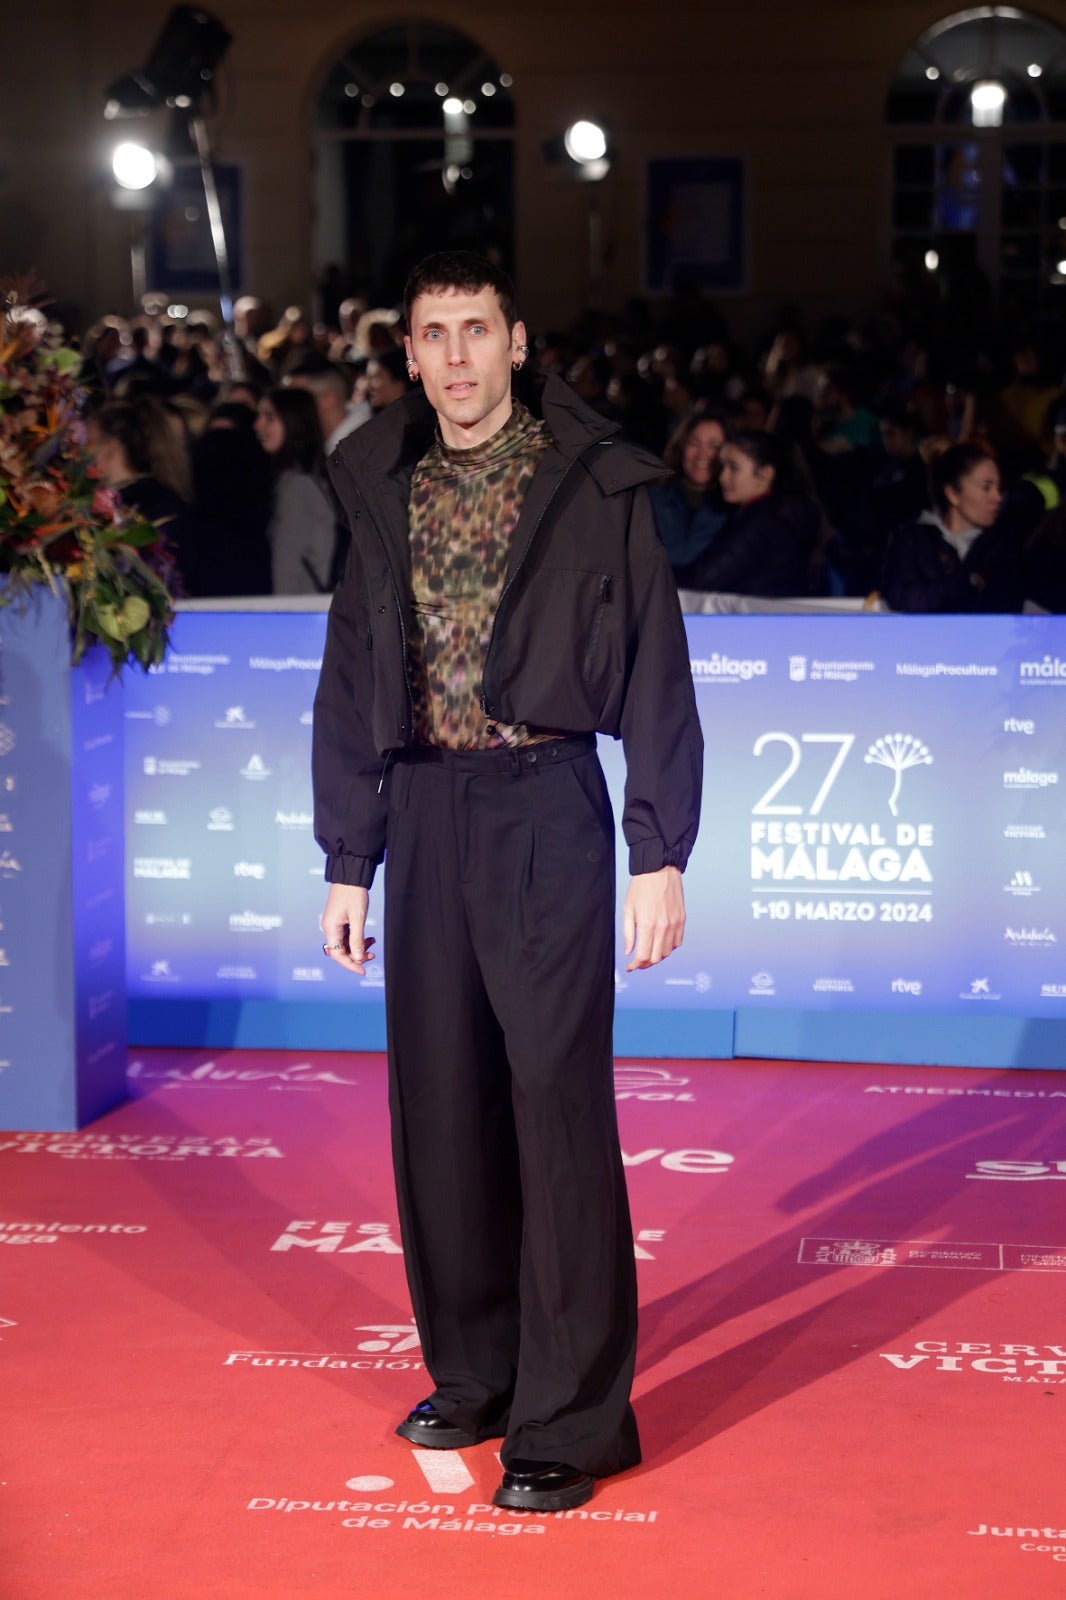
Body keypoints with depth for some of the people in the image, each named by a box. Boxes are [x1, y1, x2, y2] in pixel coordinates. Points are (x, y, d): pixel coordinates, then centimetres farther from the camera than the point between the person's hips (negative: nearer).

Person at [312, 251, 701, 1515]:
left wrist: (659, 854, -9)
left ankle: (569, 1419, 0)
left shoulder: (594, 488, -1)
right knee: (439, 1104, 9)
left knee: (557, 1105, -6)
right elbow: (349, 692, 15)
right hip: (425, 817, 5)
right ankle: (476, 1370, 23)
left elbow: (656, 678, -2)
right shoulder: (383, 497, 12)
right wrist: (345, 864, 11)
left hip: (546, 809, -5)